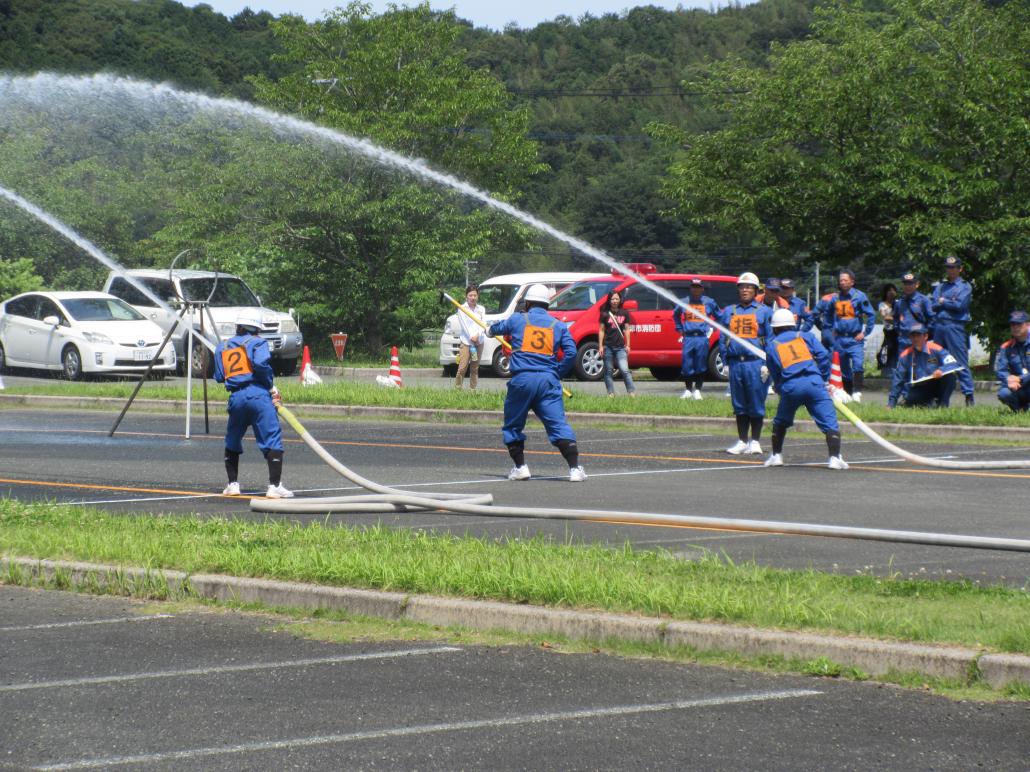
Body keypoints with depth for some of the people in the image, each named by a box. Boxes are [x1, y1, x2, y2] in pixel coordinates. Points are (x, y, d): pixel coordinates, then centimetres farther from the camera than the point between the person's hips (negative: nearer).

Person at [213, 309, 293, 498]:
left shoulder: (222, 347, 19)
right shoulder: (257, 342, 5)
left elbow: (219, 377, 13)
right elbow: (261, 363, -15)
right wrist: (271, 386, -4)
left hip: (235, 397, 5)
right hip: (258, 394, -5)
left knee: (232, 441, 21)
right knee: (272, 440, -4)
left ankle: (232, 484, 20)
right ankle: (275, 486, -13)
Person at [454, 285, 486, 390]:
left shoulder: (481, 309, 13)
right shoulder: (462, 308, 2)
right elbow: (464, 324, -5)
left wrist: (477, 335, -13)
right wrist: (471, 337, -14)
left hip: (479, 341, 4)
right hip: (465, 341, -4)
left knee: (475, 368, 6)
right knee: (462, 367, -12)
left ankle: (473, 389, 11)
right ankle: (457, 389, -8)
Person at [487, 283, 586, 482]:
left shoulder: (517, 319, 11)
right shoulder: (558, 325, 12)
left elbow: (497, 328, 31)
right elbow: (571, 352, 1)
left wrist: (489, 331, 54)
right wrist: (558, 373, 11)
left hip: (522, 378, -1)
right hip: (548, 380, 1)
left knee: (512, 426, 16)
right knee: (559, 425, -5)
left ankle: (520, 467, 12)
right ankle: (575, 468, -15)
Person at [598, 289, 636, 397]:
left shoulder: (624, 313, 7)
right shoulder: (605, 314, 4)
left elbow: (626, 330, 10)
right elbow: (601, 330, 4)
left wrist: (627, 345, 5)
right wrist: (600, 346, -2)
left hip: (620, 347, 0)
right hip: (608, 346, 0)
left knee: (624, 370, -9)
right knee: (609, 371, 3)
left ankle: (632, 391, -6)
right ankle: (611, 393, 9)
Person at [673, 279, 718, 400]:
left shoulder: (709, 302, 4)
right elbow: (676, 315, 28)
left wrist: (712, 328, 7)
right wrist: (680, 329, 18)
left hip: (702, 338, -1)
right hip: (688, 338, 1)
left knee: (701, 366, 0)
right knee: (686, 365, 0)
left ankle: (697, 391, 8)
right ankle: (688, 390, 13)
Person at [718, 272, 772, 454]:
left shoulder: (764, 312, 4)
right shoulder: (728, 312, 14)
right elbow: (722, 339, 15)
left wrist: (766, 365, -7)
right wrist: (725, 362, 7)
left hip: (756, 363, -3)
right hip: (735, 363, 3)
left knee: (756, 405, -1)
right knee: (739, 404, 8)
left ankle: (755, 441, 6)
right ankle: (742, 441, 15)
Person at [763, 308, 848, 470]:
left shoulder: (771, 345, 19)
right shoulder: (805, 336, 18)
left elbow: (775, 375, 17)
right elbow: (823, 355, 5)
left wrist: (780, 389, 30)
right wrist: (824, 379, 12)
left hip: (790, 387, 1)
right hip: (813, 382, -1)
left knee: (780, 422, 26)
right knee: (829, 422, -3)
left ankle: (776, 456, 27)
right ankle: (835, 458, -17)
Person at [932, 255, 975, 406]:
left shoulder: (964, 286, 4)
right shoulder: (940, 286, 21)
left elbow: (959, 305, -10)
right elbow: (932, 305, 9)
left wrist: (943, 301, 2)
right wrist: (950, 303, -3)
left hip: (955, 327, -6)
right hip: (939, 326, 6)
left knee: (961, 362, -10)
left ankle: (969, 395, -11)